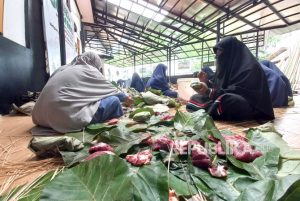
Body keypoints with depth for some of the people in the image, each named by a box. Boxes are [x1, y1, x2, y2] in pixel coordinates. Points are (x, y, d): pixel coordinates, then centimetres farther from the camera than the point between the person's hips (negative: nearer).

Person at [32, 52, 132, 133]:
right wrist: (124, 97, 29)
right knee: (113, 100, -2)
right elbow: (109, 89, 13)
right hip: (66, 117, -9)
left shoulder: (65, 68, 21)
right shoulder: (89, 70, 4)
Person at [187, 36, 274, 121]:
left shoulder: (249, 68, -14)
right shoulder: (227, 66, 10)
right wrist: (207, 82, -4)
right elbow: (219, 88, 12)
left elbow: (240, 93, -24)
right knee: (195, 98, -3)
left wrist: (209, 92, -30)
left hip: (248, 108, -7)